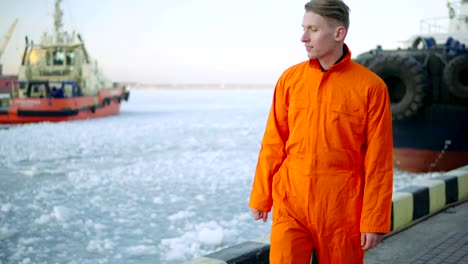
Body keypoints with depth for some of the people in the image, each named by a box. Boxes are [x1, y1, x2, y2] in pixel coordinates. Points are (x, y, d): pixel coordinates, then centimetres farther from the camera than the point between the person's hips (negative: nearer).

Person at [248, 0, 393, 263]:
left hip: (342, 209, -2)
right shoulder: (290, 79, 2)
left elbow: (378, 160, -6)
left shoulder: (371, 87, -7)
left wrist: (374, 220, -6)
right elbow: (273, 144, 6)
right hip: (290, 203, 2)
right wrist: (261, 196, 8)